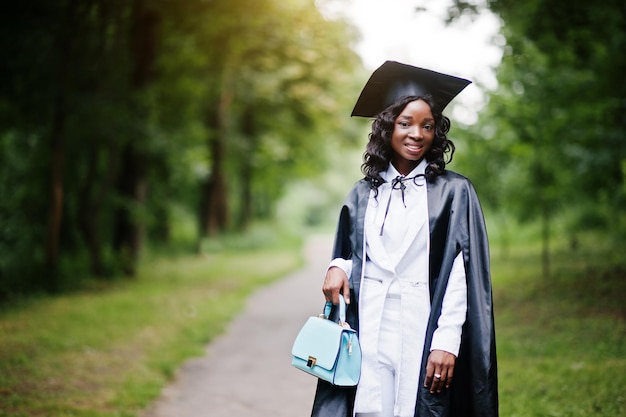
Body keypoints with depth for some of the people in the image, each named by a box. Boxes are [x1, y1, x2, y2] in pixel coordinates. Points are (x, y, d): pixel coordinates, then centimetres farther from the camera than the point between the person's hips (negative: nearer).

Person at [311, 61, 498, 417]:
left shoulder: (454, 191, 1)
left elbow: (462, 273, -5)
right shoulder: (364, 194, 12)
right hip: (369, 333, 3)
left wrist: (447, 341, -14)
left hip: (423, 333, -3)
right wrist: (338, 268, -4)